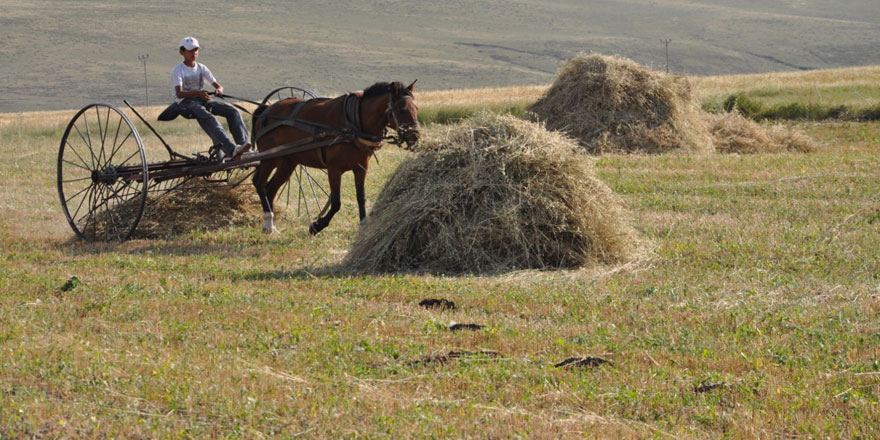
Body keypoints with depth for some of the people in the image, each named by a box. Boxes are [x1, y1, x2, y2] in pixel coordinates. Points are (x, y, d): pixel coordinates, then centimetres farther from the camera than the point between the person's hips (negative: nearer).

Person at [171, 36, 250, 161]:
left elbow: (217, 85, 9)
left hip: (202, 99, 7)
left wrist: (219, 90, -18)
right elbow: (179, 93, -19)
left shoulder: (202, 68, 14)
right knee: (208, 118, -36)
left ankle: (243, 142, -31)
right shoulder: (178, 70, -4)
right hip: (185, 102, -6)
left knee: (232, 111, -16)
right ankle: (231, 149, -52)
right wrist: (197, 93, -36)